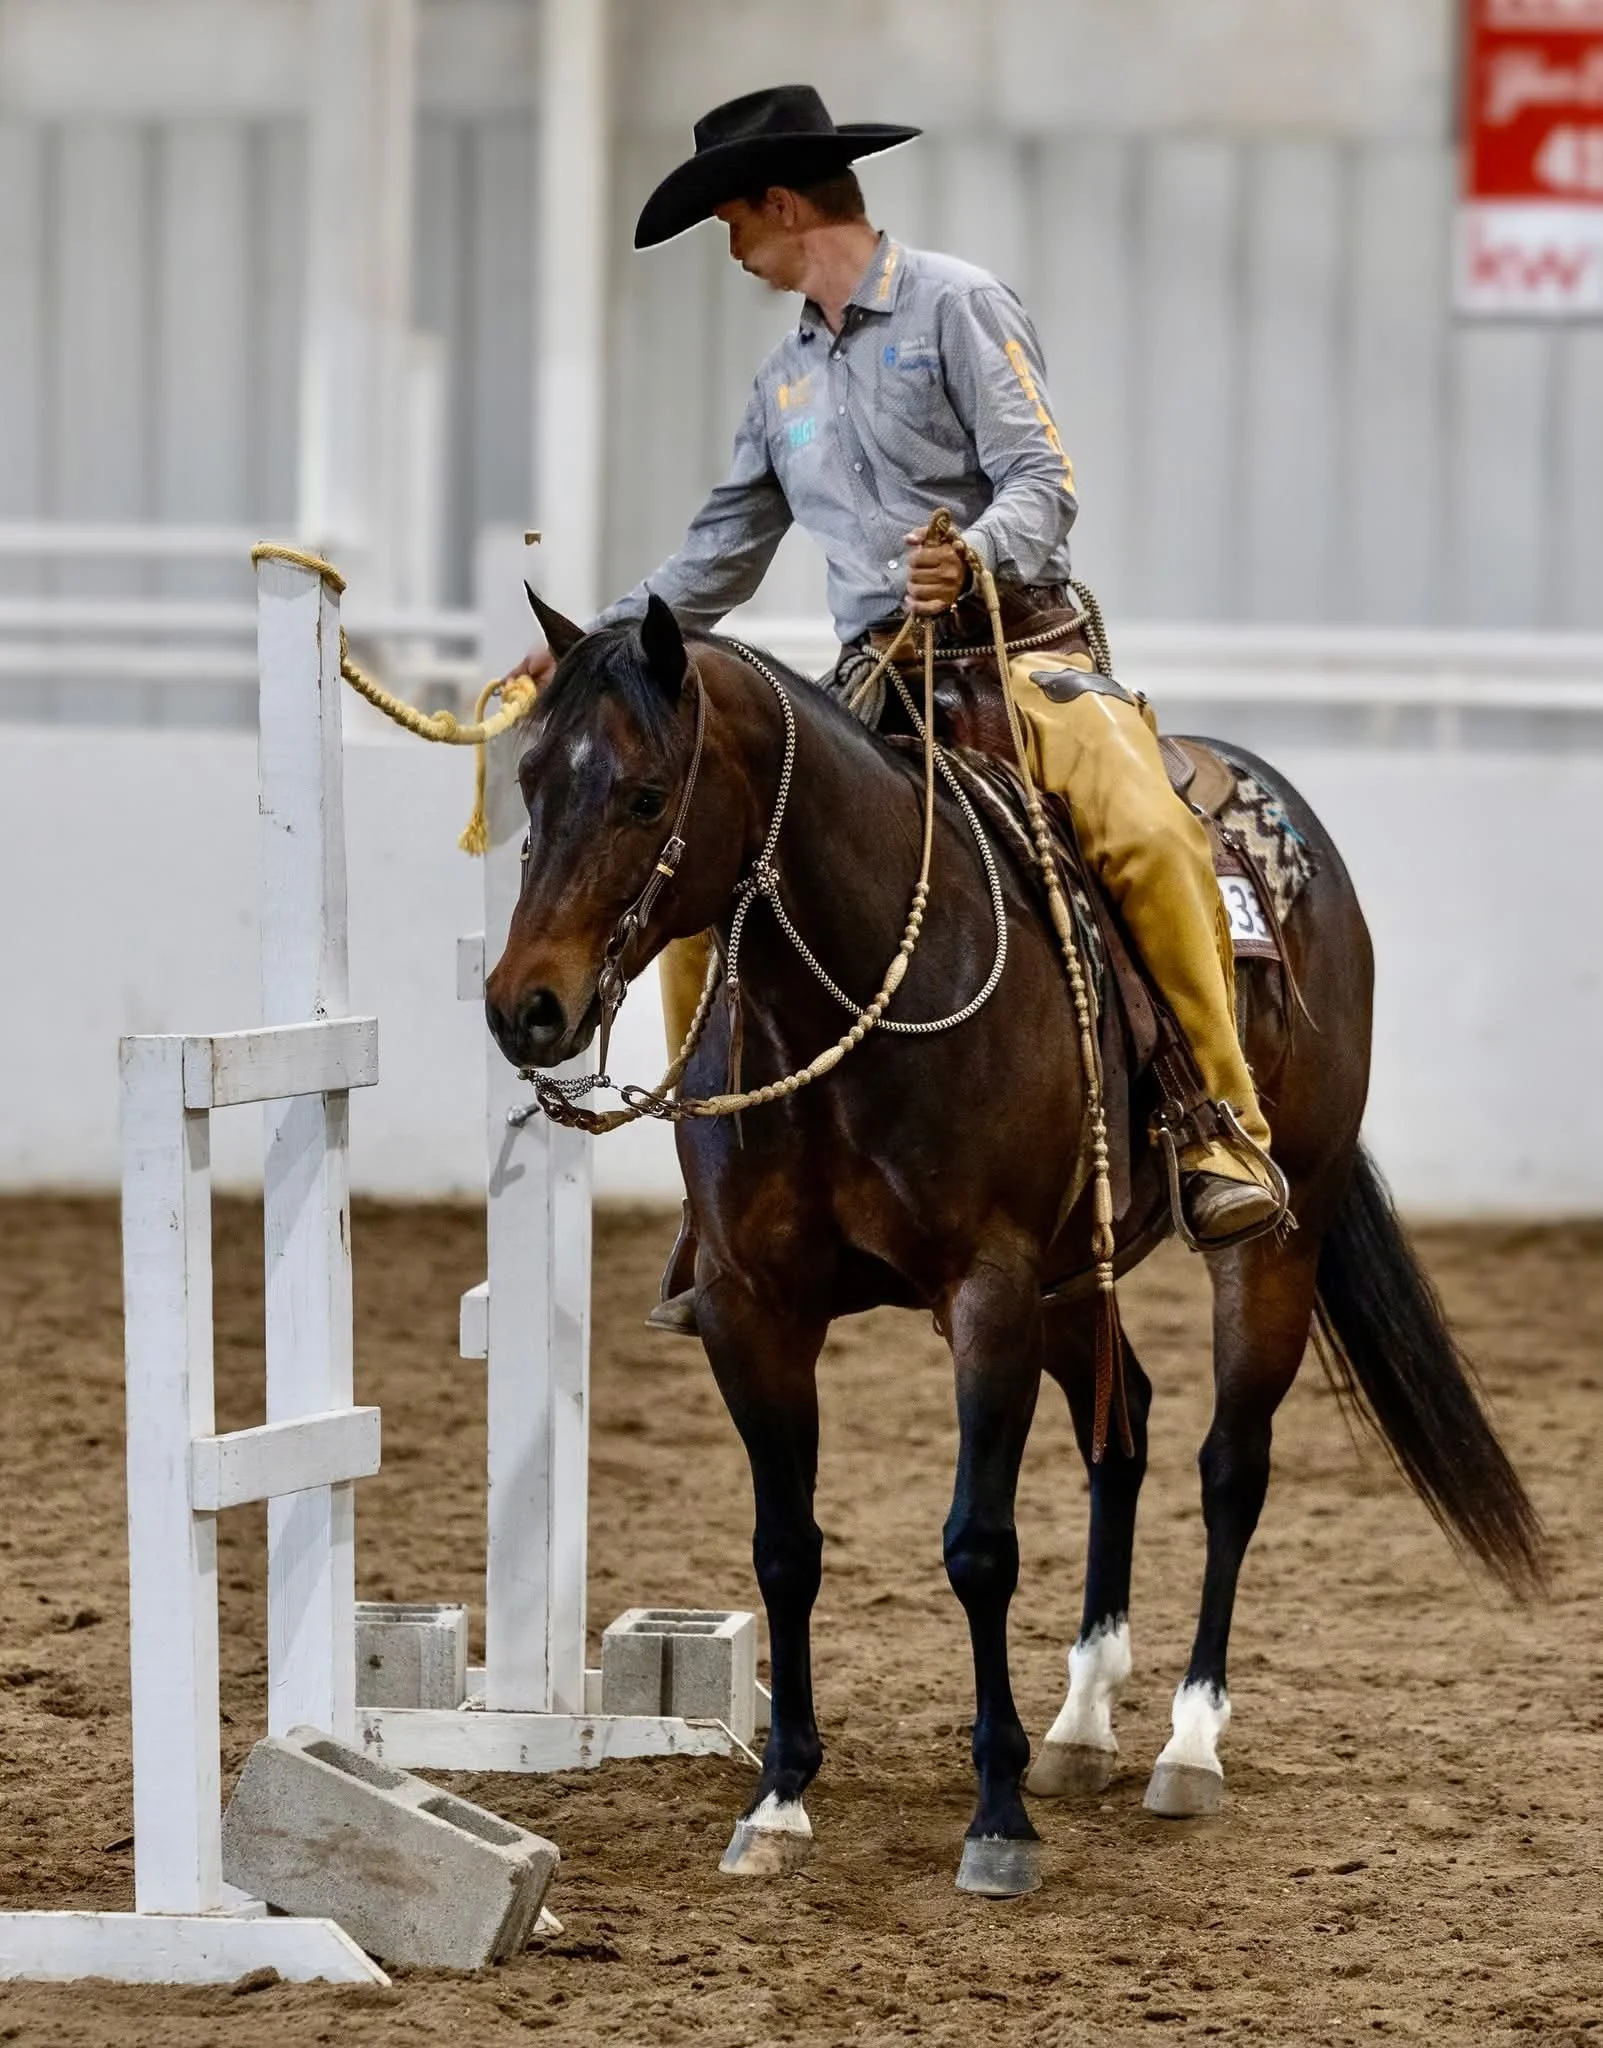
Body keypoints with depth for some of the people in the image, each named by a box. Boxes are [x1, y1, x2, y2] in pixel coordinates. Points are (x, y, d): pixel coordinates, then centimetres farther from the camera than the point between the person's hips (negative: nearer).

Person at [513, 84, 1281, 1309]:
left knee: (1148, 834, -34)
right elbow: (721, 559, 27)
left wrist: (972, 559, -33)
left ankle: (1227, 1136, -30)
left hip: (1020, 649, -7)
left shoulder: (957, 307, -2)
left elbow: (1043, 484, -13)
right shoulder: (788, 380, 19)